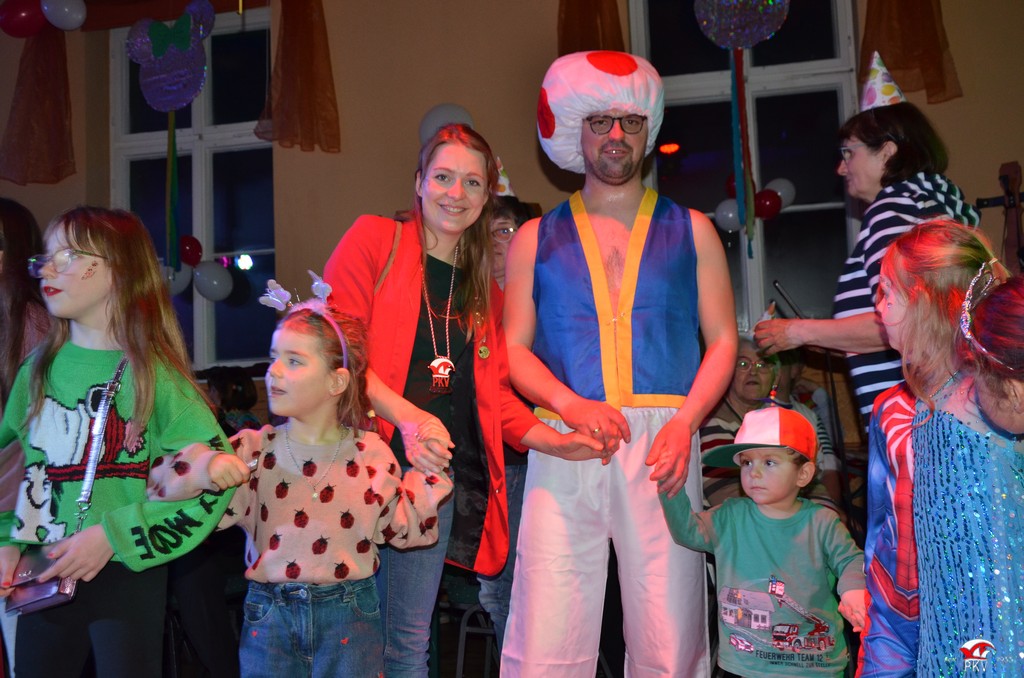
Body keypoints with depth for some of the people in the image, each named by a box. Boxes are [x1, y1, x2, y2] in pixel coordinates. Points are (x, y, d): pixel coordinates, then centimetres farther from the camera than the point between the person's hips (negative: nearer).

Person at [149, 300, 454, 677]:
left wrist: (428, 475, -6)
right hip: (269, 615, 1)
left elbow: (406, 529, 3)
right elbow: (162, 490, -6)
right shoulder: (253, 450, -4)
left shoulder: (371, 455, -5)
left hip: (349, 617, 0)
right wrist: (203, 470, -24)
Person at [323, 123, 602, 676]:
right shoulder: (374, 239, 3)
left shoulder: (484, 290, 20)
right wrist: (406, 416, -21)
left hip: (437, 471, 5)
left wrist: (556, 442, 1)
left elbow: (494, 395, 17)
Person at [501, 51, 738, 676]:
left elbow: (723, 340, 10)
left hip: (662, 440, 0)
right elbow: (514, 347, 9)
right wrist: (571, 405, -10)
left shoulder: (690, 231, 16)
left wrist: (685, 422, -7)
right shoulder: (536, 239, 16)